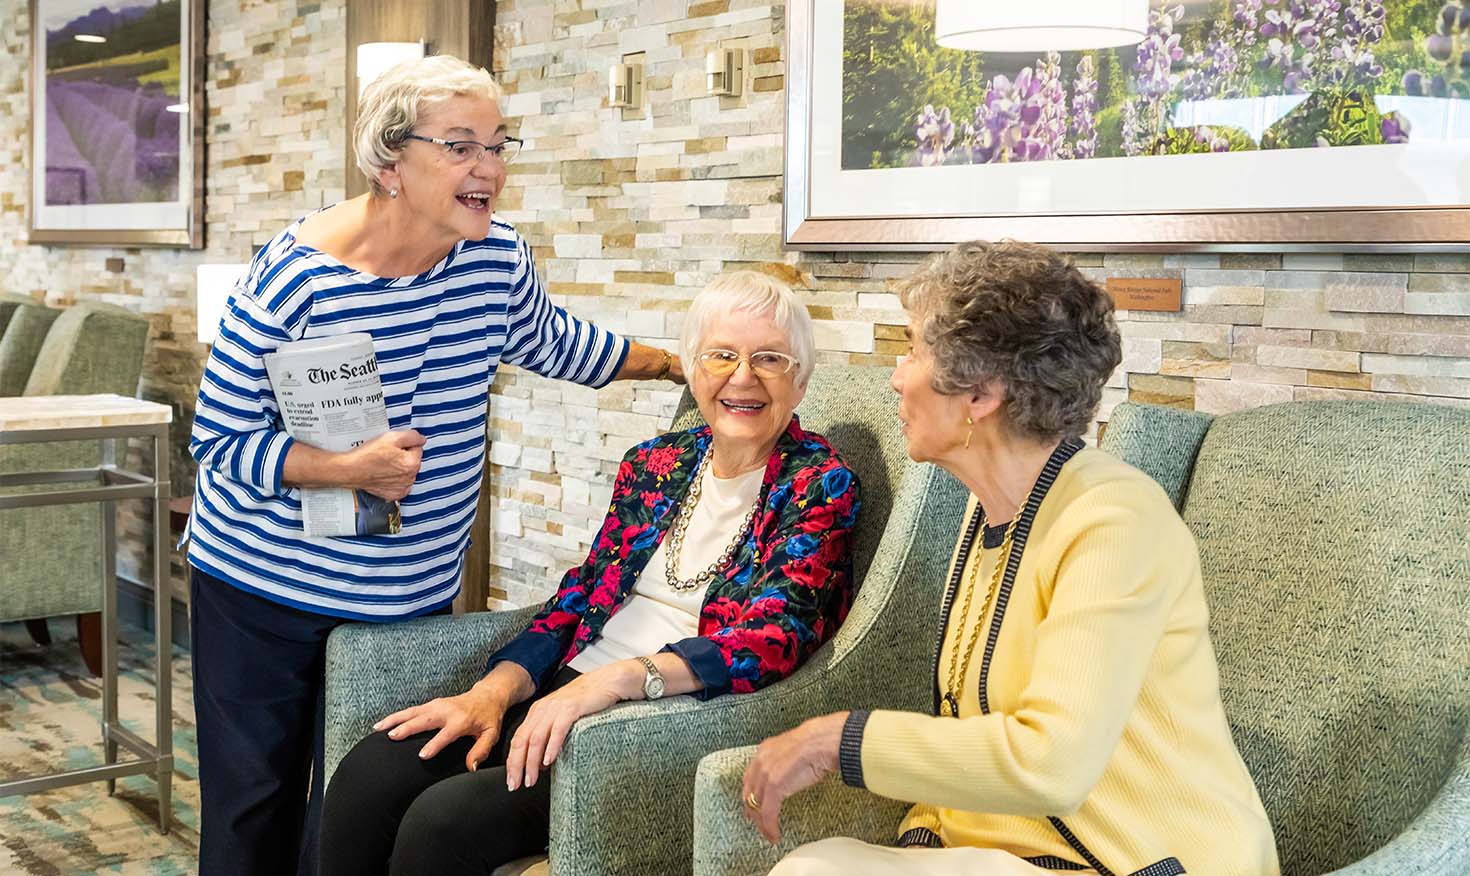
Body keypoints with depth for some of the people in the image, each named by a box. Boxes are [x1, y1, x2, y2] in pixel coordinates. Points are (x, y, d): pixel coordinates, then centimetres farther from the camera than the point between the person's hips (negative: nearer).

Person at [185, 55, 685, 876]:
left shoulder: (499, 257, -6)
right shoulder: (294, 276, -20)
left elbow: (551, 343, 17)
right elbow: (221, 441, -14)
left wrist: (672, 363, 22)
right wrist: (348, 468, -27)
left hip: (413, 593, 4)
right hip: (265, 588, -3)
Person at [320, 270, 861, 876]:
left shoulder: (820, 484, -3)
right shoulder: (654, 464, 15)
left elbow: (771, 638, -16)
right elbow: (580, 595, 13)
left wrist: (615, 677, -29)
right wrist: (496, 689, -6)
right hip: (568, 692, 6)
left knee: (444, 820, -25)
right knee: (368, 775, -17)